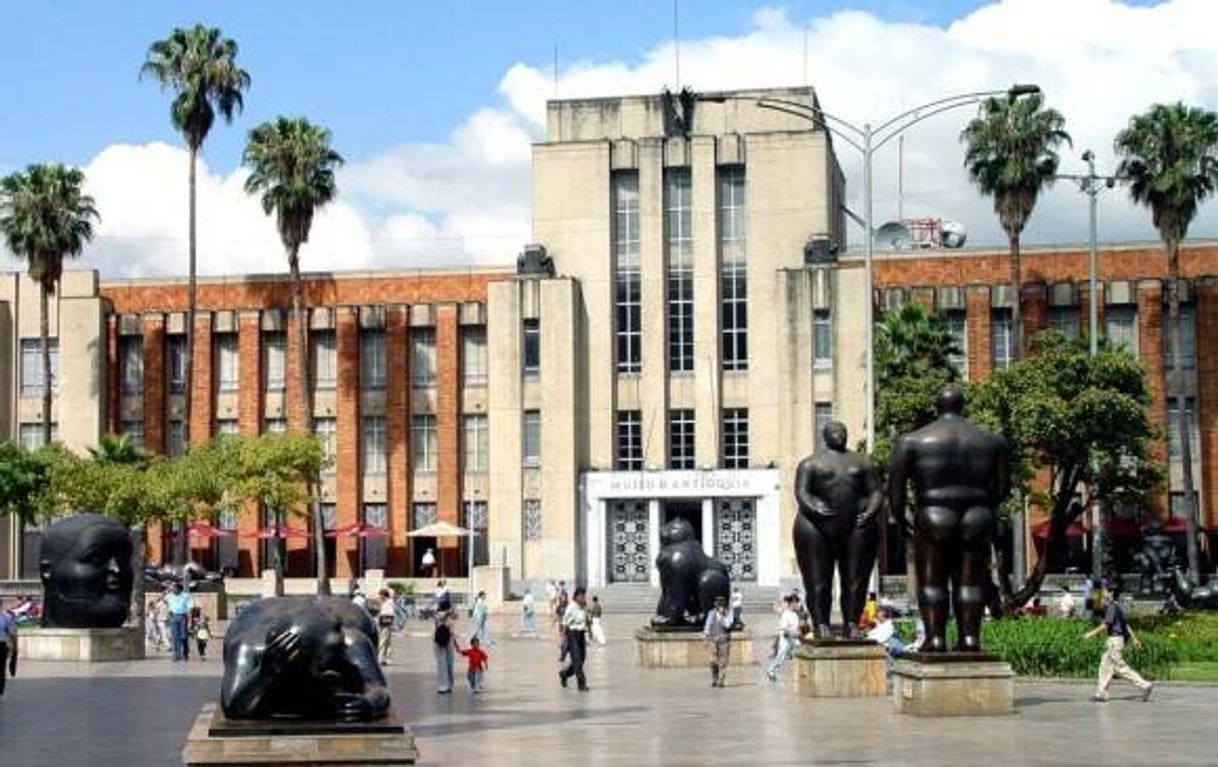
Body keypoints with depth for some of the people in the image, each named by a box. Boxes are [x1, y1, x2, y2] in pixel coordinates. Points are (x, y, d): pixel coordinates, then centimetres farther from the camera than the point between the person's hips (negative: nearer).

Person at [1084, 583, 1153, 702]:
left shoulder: (1112, 607, -15)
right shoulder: (1116, 607, 16)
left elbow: (1105, 625, -20)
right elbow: (1126, 624, 19)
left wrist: (1091, 634, -14)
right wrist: (1134, 638, 22)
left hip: (1115, 639, -10)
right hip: (1113, 640, 10)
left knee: (1120, 667, -8)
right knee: (1105, 666, 10)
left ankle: (1145, 685, -7)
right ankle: (1101, 693, 11)